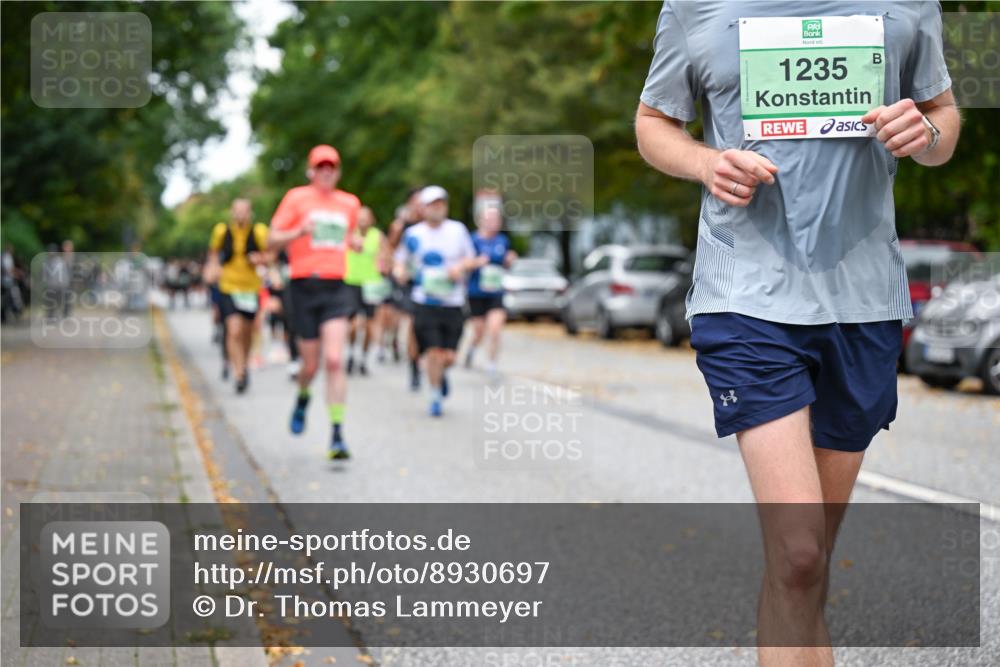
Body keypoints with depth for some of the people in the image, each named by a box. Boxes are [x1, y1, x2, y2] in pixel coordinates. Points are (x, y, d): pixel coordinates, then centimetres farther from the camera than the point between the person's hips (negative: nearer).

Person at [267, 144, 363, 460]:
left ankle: (337, 435, -13)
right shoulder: (297, 197, 3)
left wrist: (354, 242, 9)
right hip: (304, 284, -1)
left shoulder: (350, 203, 14)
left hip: (335, 287, 2)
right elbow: (273, 238, 0)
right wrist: (299, 232, -18)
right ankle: (302, 399, 42)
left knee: (334, 361, -13)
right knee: (310, 364, 5)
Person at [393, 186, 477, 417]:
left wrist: (461, 267, -8)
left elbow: (471, 259, 14)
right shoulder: (413, 234, 5)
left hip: (453, 304, 1)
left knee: (449, 356, -2)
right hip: (425, 303, -1)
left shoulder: (458, 230, 6)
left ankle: (441, 373, 34)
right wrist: (400, 272, -9)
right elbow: (401, 261, 13)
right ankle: (436, 397, 9)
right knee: (433, 352, -10)